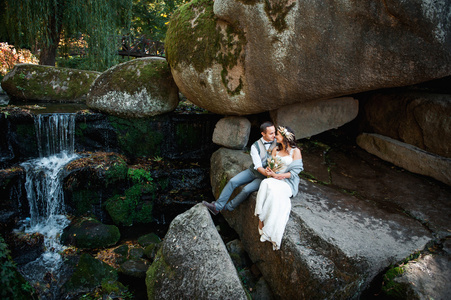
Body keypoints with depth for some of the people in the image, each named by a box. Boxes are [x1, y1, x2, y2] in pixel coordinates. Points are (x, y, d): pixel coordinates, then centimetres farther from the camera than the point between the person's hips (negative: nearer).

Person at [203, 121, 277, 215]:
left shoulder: (277, 143, -7)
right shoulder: (255, 146, -8)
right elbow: (258, 166, -15)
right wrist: (267, 173, -36)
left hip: (264, 177, -2)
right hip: (253, 171, 2)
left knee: (247, 189, -24)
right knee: (232, 182, -16)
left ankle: (228, 207, -2)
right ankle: (217, 206, -11)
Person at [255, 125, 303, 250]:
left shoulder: (295, 151, 0)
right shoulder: (276, 150, 16)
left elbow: (295, 172, -7)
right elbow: (270, 165, 11)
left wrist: (277, 175, -14)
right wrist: (269, 171, -13)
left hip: (287, 182, -4)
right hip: (274, 179, 4)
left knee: (274, 191, -35)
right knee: (265, 184, -32)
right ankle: (261, 220, -32)